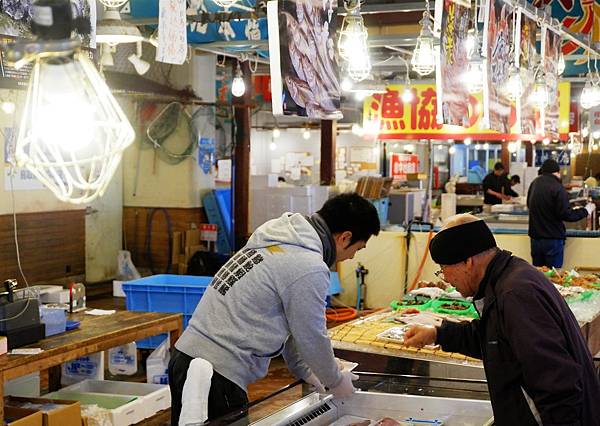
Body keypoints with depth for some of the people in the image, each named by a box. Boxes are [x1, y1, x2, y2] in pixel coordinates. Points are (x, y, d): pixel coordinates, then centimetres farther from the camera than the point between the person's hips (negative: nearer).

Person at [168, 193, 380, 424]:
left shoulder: (278, 239, 12)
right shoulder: (309, 269, -16)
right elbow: (313, 337, -5)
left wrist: (303, 370, 29)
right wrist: (335, 382, 14)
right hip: (216, 374, -10)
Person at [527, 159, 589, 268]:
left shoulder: (534, 183, 6)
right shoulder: (557, 188, -16)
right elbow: (566, 214, -17)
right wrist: (585, 211, -3)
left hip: (535, 237, 7)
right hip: (553, 239, -6)